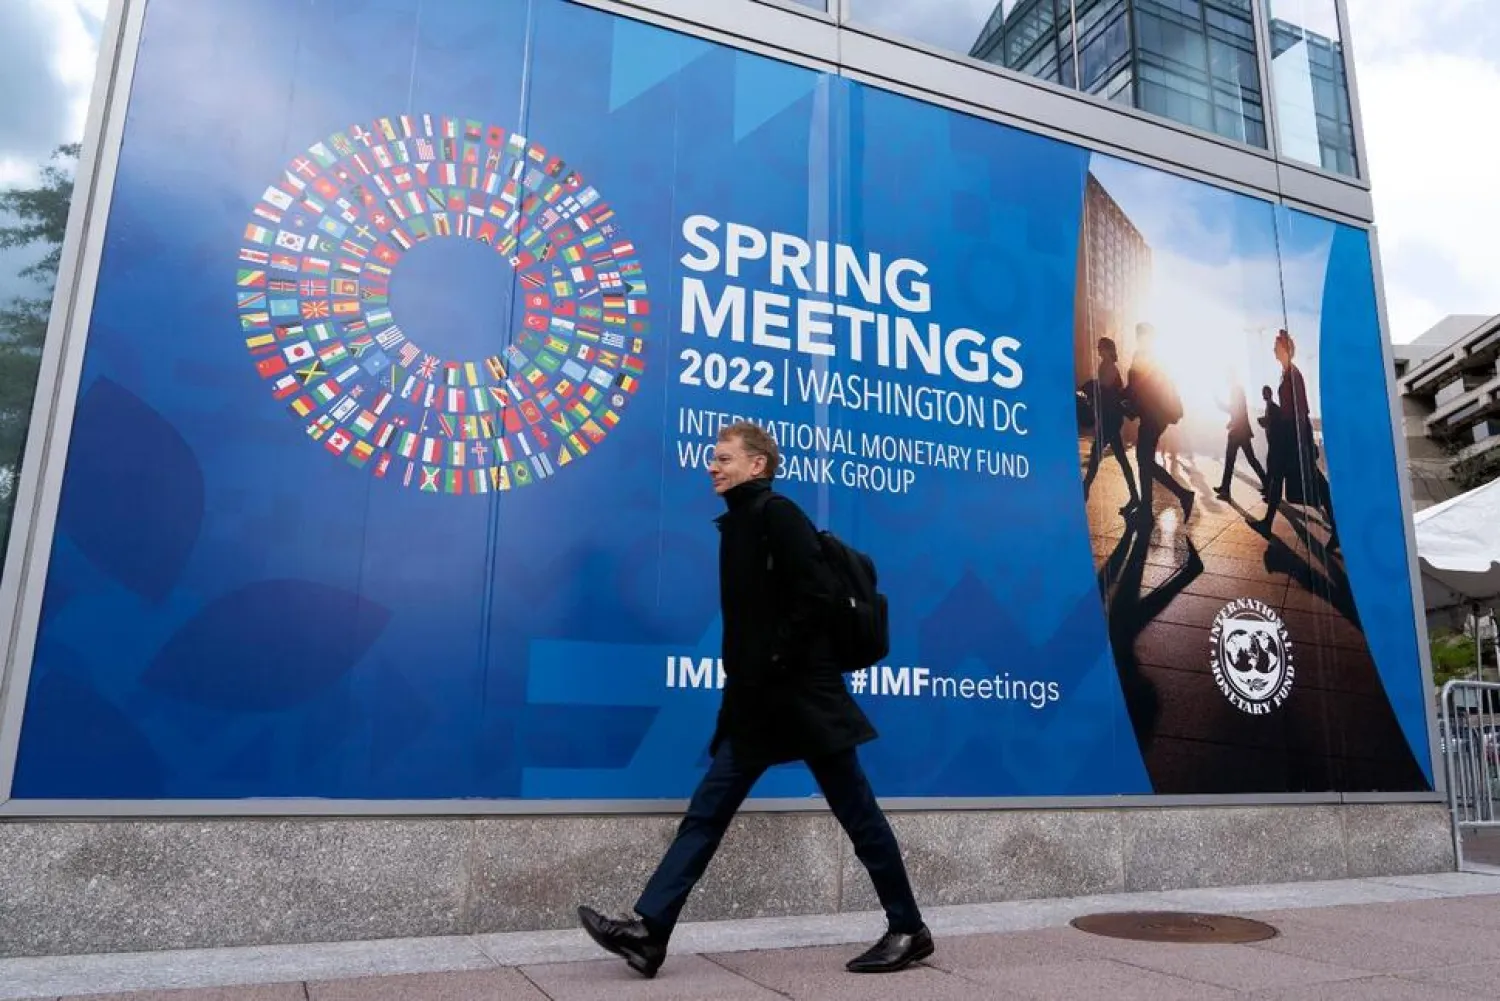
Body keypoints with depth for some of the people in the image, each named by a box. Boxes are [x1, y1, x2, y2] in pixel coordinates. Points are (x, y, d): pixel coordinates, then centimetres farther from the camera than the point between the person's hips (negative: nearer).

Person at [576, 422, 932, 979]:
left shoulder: (777, 515, -10)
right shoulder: (738, 522, 16)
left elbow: (816, 597, -20)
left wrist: (775, 664, -18)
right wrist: (742, 672, 9)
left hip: (802, 695, -9)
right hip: (757, 700, 9)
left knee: (857, 812, 3)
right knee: (707, 812, 6)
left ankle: (909, 931, 18)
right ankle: (649, 930, 10)